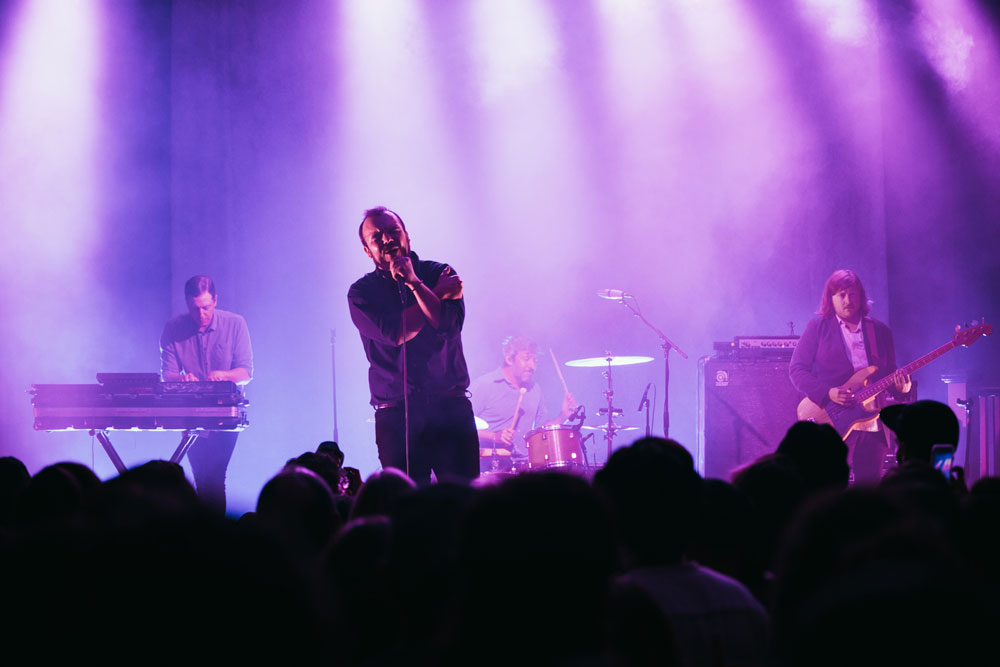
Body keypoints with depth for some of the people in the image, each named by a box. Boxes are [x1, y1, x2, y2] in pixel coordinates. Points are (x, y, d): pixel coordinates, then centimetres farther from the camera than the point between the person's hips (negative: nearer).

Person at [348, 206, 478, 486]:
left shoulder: (439, 273, 9)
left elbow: (451, 323, -8)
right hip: (396, 416, -1)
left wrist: (414, 282, -14)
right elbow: (394, 334, -12)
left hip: (451, 408, 1)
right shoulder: (361, 292, 5)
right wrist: (440, 292, -4)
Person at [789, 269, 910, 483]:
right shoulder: (818, 327, 3)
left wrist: (901, 387, -7)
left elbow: (890, 373, 17)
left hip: (873, 427, 4)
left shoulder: (880, 331, 14)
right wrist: (828, 393, -16)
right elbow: (796, 369, -2)